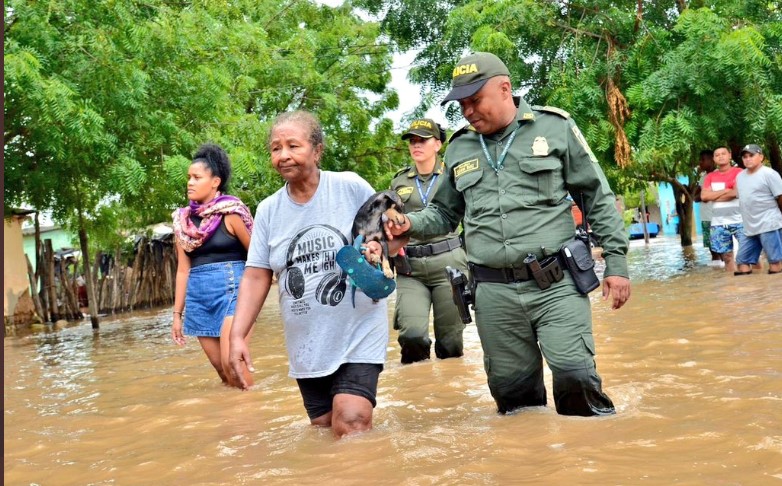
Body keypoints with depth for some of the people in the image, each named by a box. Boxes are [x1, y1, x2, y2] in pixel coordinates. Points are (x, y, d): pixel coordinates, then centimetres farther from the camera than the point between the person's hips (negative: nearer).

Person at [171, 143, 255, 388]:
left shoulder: (229, 213, -5)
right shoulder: (182, 220, 9)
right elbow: (183, 269, 13)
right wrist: (178, 314, 12)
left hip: (231, 290, -5)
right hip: (199, 297, 5)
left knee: (232, 364, -14)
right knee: (220, 368, 9)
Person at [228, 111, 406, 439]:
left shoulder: (351, 188, -6)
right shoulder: (267, 211, 3)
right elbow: (256, 277, 2)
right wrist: (237, 335, -8)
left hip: (359, 337, -4)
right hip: (306, 348, 4)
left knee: (352, 428, -18)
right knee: (323, 429, 11)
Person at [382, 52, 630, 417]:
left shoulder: (554, 128, 2)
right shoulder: (459, 149, 13)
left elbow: (598, 198, 5)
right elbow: (444, 214, 22)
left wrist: (616, 262, 2)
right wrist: (412, 224, 1)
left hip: (556, 283, -3)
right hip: (494, 293, 3)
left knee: (575, 373, -11)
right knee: (512, 389, 7)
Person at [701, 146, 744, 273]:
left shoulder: (739, 172, 0)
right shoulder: (709, 177, 12)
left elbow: (737, 192, -14)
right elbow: (704, 196, -2)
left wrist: (714, 196, -4)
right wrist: (726, 190, -6)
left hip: (739, 221, -4)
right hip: (718, 223, 4)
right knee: (726, 256, 7)